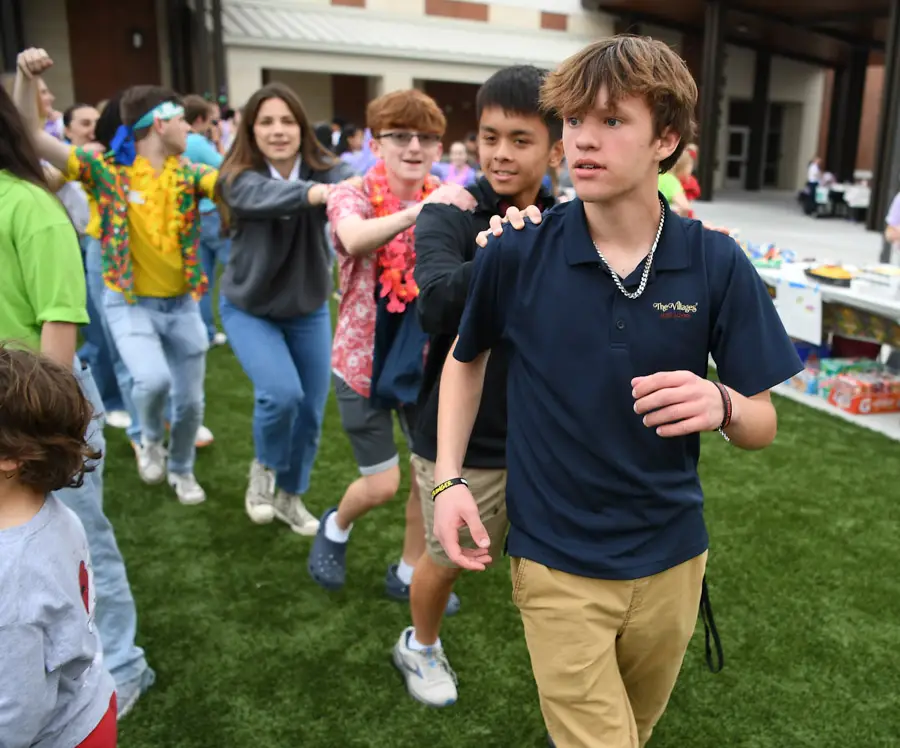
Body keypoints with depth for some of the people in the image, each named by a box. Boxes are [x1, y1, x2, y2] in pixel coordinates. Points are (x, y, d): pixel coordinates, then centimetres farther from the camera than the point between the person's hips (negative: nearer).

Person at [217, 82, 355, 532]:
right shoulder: (239, 178, -20)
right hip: (249, 309, -3)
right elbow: (270, 196, -43)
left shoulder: (322, 169, -15)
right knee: (281, 392, -23)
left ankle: (290, 496, 32)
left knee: (311, 409, 7)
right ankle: (264, 468, 10)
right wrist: (319, 193, -64)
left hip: (309, 309, 3)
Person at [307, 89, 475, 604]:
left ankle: (408, 573, 31)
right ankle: (336, 529, 36)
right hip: (365, 360, -3)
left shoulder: (448, 203, -1)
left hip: (427, 360, 4)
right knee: (382, 484, 2)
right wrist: (422, 209, -51)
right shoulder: (353, 196, -12)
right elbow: (355, 239, -36)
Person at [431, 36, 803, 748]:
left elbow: (763, 425, -4)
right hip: (558, 564, -2)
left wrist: (722, 405, -28)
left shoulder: (716, 263, -11)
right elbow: (467, 357, 6)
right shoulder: (516, 252, -12)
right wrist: (449, 479, -5)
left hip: (671, 559, 3)